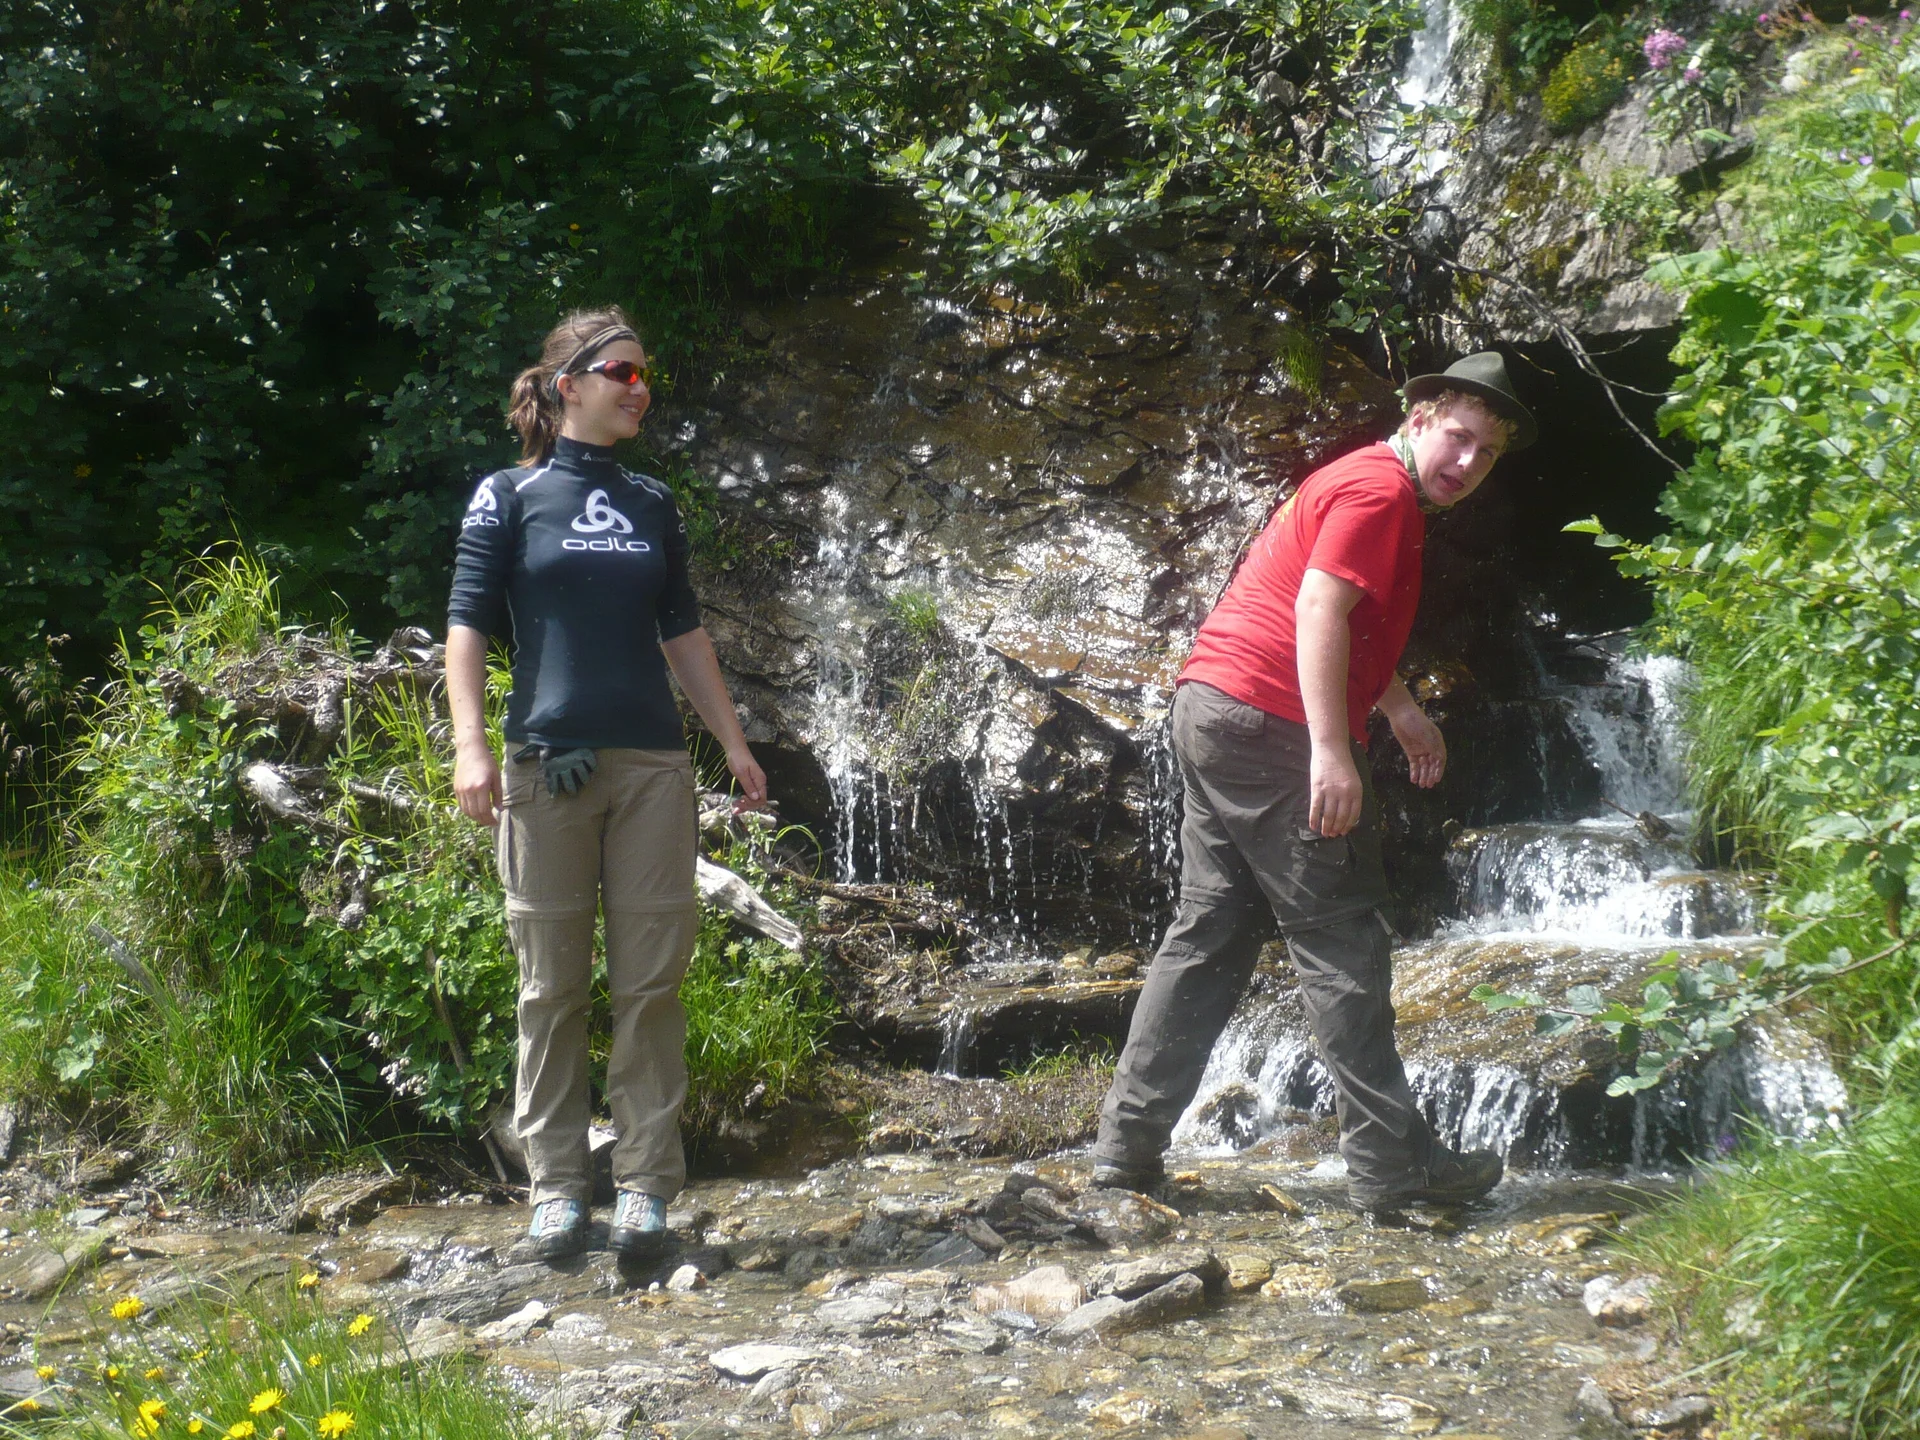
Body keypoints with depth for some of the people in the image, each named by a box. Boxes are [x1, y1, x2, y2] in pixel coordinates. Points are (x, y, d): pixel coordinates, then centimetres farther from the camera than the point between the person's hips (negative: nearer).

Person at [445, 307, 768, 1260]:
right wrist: (470, 746, -12)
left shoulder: (652, 504, 16)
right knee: (552, 985, 2)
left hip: (652, 765, 3)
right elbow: (468, 626, -1)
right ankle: (557, 1188, 9)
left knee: (651, 981, 1)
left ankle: (647, 1183, 8)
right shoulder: (510, 496, 5)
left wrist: (734, 743, 16)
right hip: (547, 767, -3)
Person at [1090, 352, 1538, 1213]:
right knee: (1341, 940, -6)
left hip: (1213, 712, 10)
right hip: (1268, 722, -10)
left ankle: (1129, 1145, 11)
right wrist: (1331, 749, -26)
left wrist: (1400, 709, 38)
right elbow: (1319, 609, -21)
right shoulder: (1382, 488, -8)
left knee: (1211, 933, 11)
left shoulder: (1353, 482, 24)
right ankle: (1390, 1165, -3)